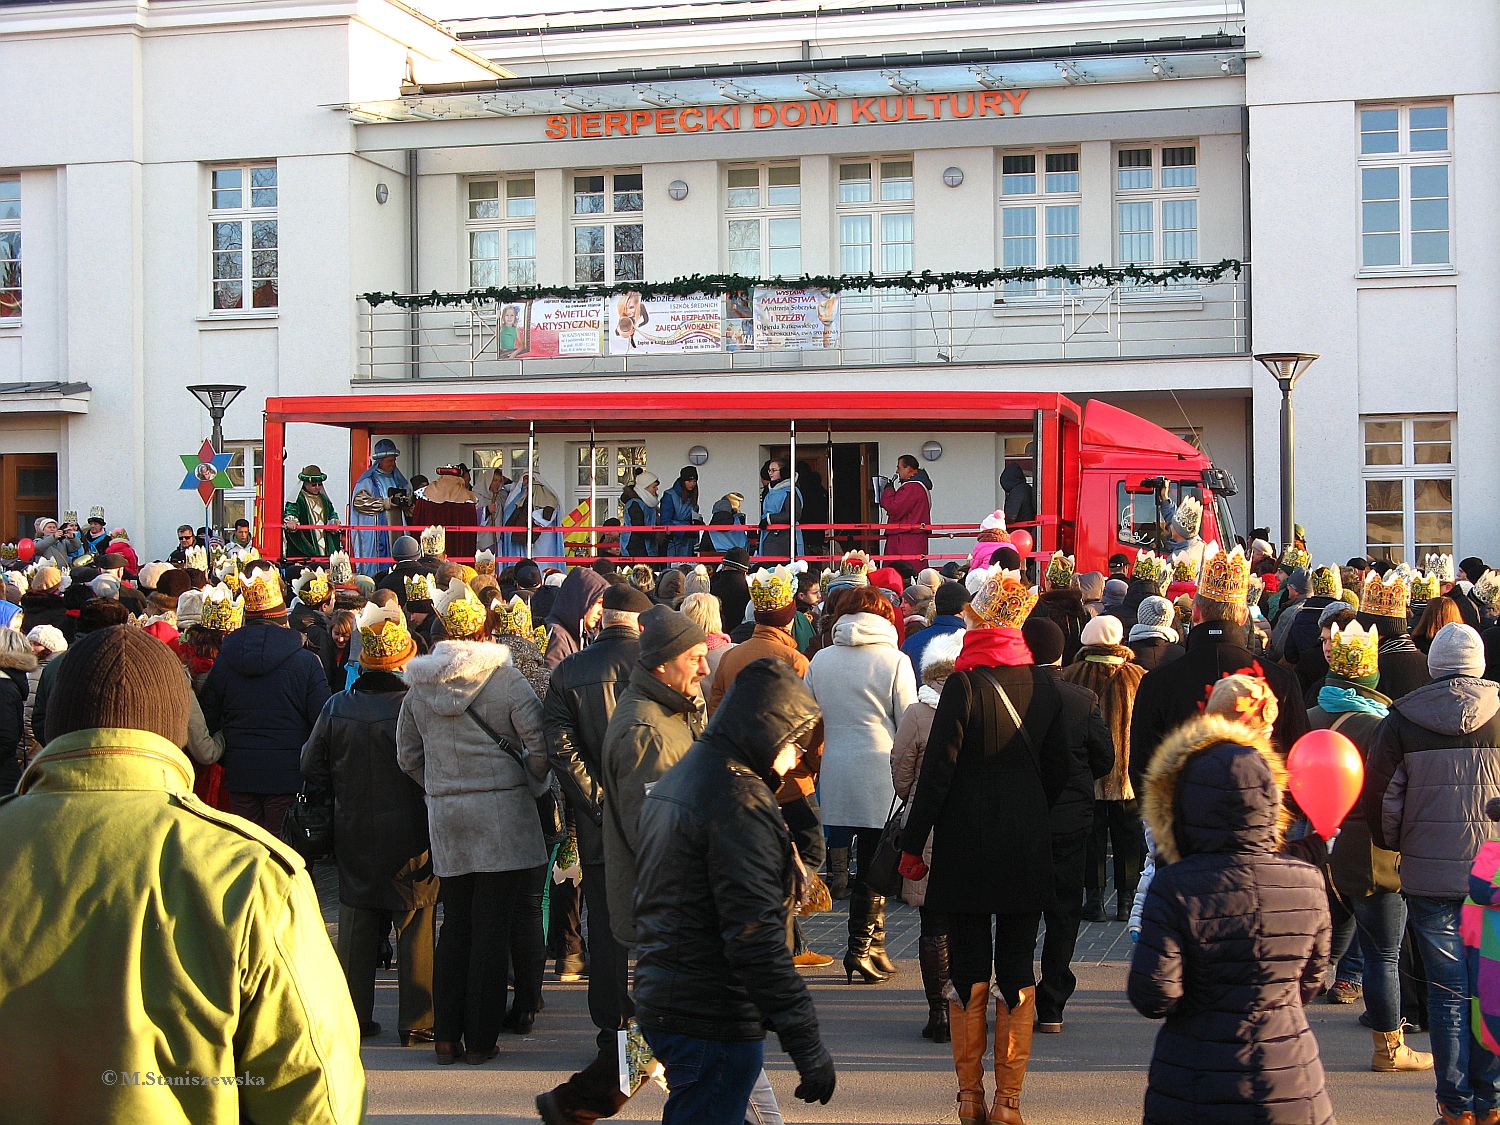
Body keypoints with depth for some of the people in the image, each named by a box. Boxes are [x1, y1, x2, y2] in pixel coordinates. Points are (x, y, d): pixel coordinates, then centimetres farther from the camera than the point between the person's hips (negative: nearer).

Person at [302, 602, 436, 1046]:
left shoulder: (337, 707, -3)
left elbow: (311, 765, 4)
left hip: (354, 832, 4)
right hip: (409, 835, -3)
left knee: (356, 923, 13)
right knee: (414, 925, 4)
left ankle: (353, 1016, 16)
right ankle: (416, 1020, 5)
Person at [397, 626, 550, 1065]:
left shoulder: (419, 686, 7)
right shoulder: (505, 678, -5)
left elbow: (408, 757, 12)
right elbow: (540, 744, -11)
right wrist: (529, 785, 5)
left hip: (445, 815, 4)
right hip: (501, 814, -4)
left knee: (454, 925, 13)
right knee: (492, 927, 1)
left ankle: (446, 1036, 13)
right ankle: (480, 1040, 4)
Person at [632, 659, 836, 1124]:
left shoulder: (676, 780, 14)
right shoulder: (740, 803, -18)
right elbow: (755, 937, -24)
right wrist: (809, 1048, -23)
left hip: (660, 1001, 10)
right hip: (714, 1022, -10)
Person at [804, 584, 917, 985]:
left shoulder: (819, 661, 6)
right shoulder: (894, 661, -4)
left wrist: (815, 764, 25)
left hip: (835, 772, 4)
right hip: (880, 772, -4)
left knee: (867, 859, 12)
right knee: (873, 864, 2)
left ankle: (874, 943, 15)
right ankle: (861, 949, 2)